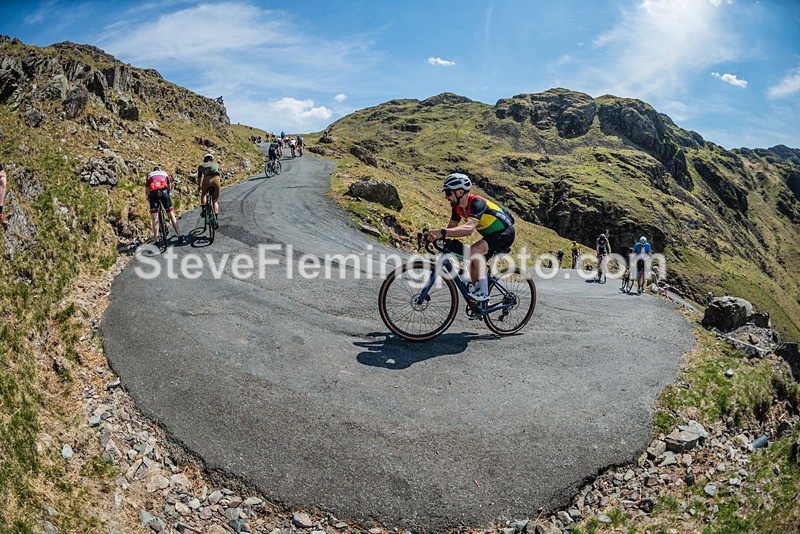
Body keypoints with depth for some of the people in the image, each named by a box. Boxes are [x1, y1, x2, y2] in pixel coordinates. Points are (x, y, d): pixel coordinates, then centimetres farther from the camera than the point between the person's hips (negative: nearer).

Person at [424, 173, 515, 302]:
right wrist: (434, 235, -21)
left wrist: (442, 232, -56)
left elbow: (469, 228, -46)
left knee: (474, 250, -30)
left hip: (505, 233, -9)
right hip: (491, 235, 9)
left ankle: (484, 292, -22)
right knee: (474, 264, 3)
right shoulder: (457, 207, -4)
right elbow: (451, 227, -1)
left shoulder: (477, 203, -31)